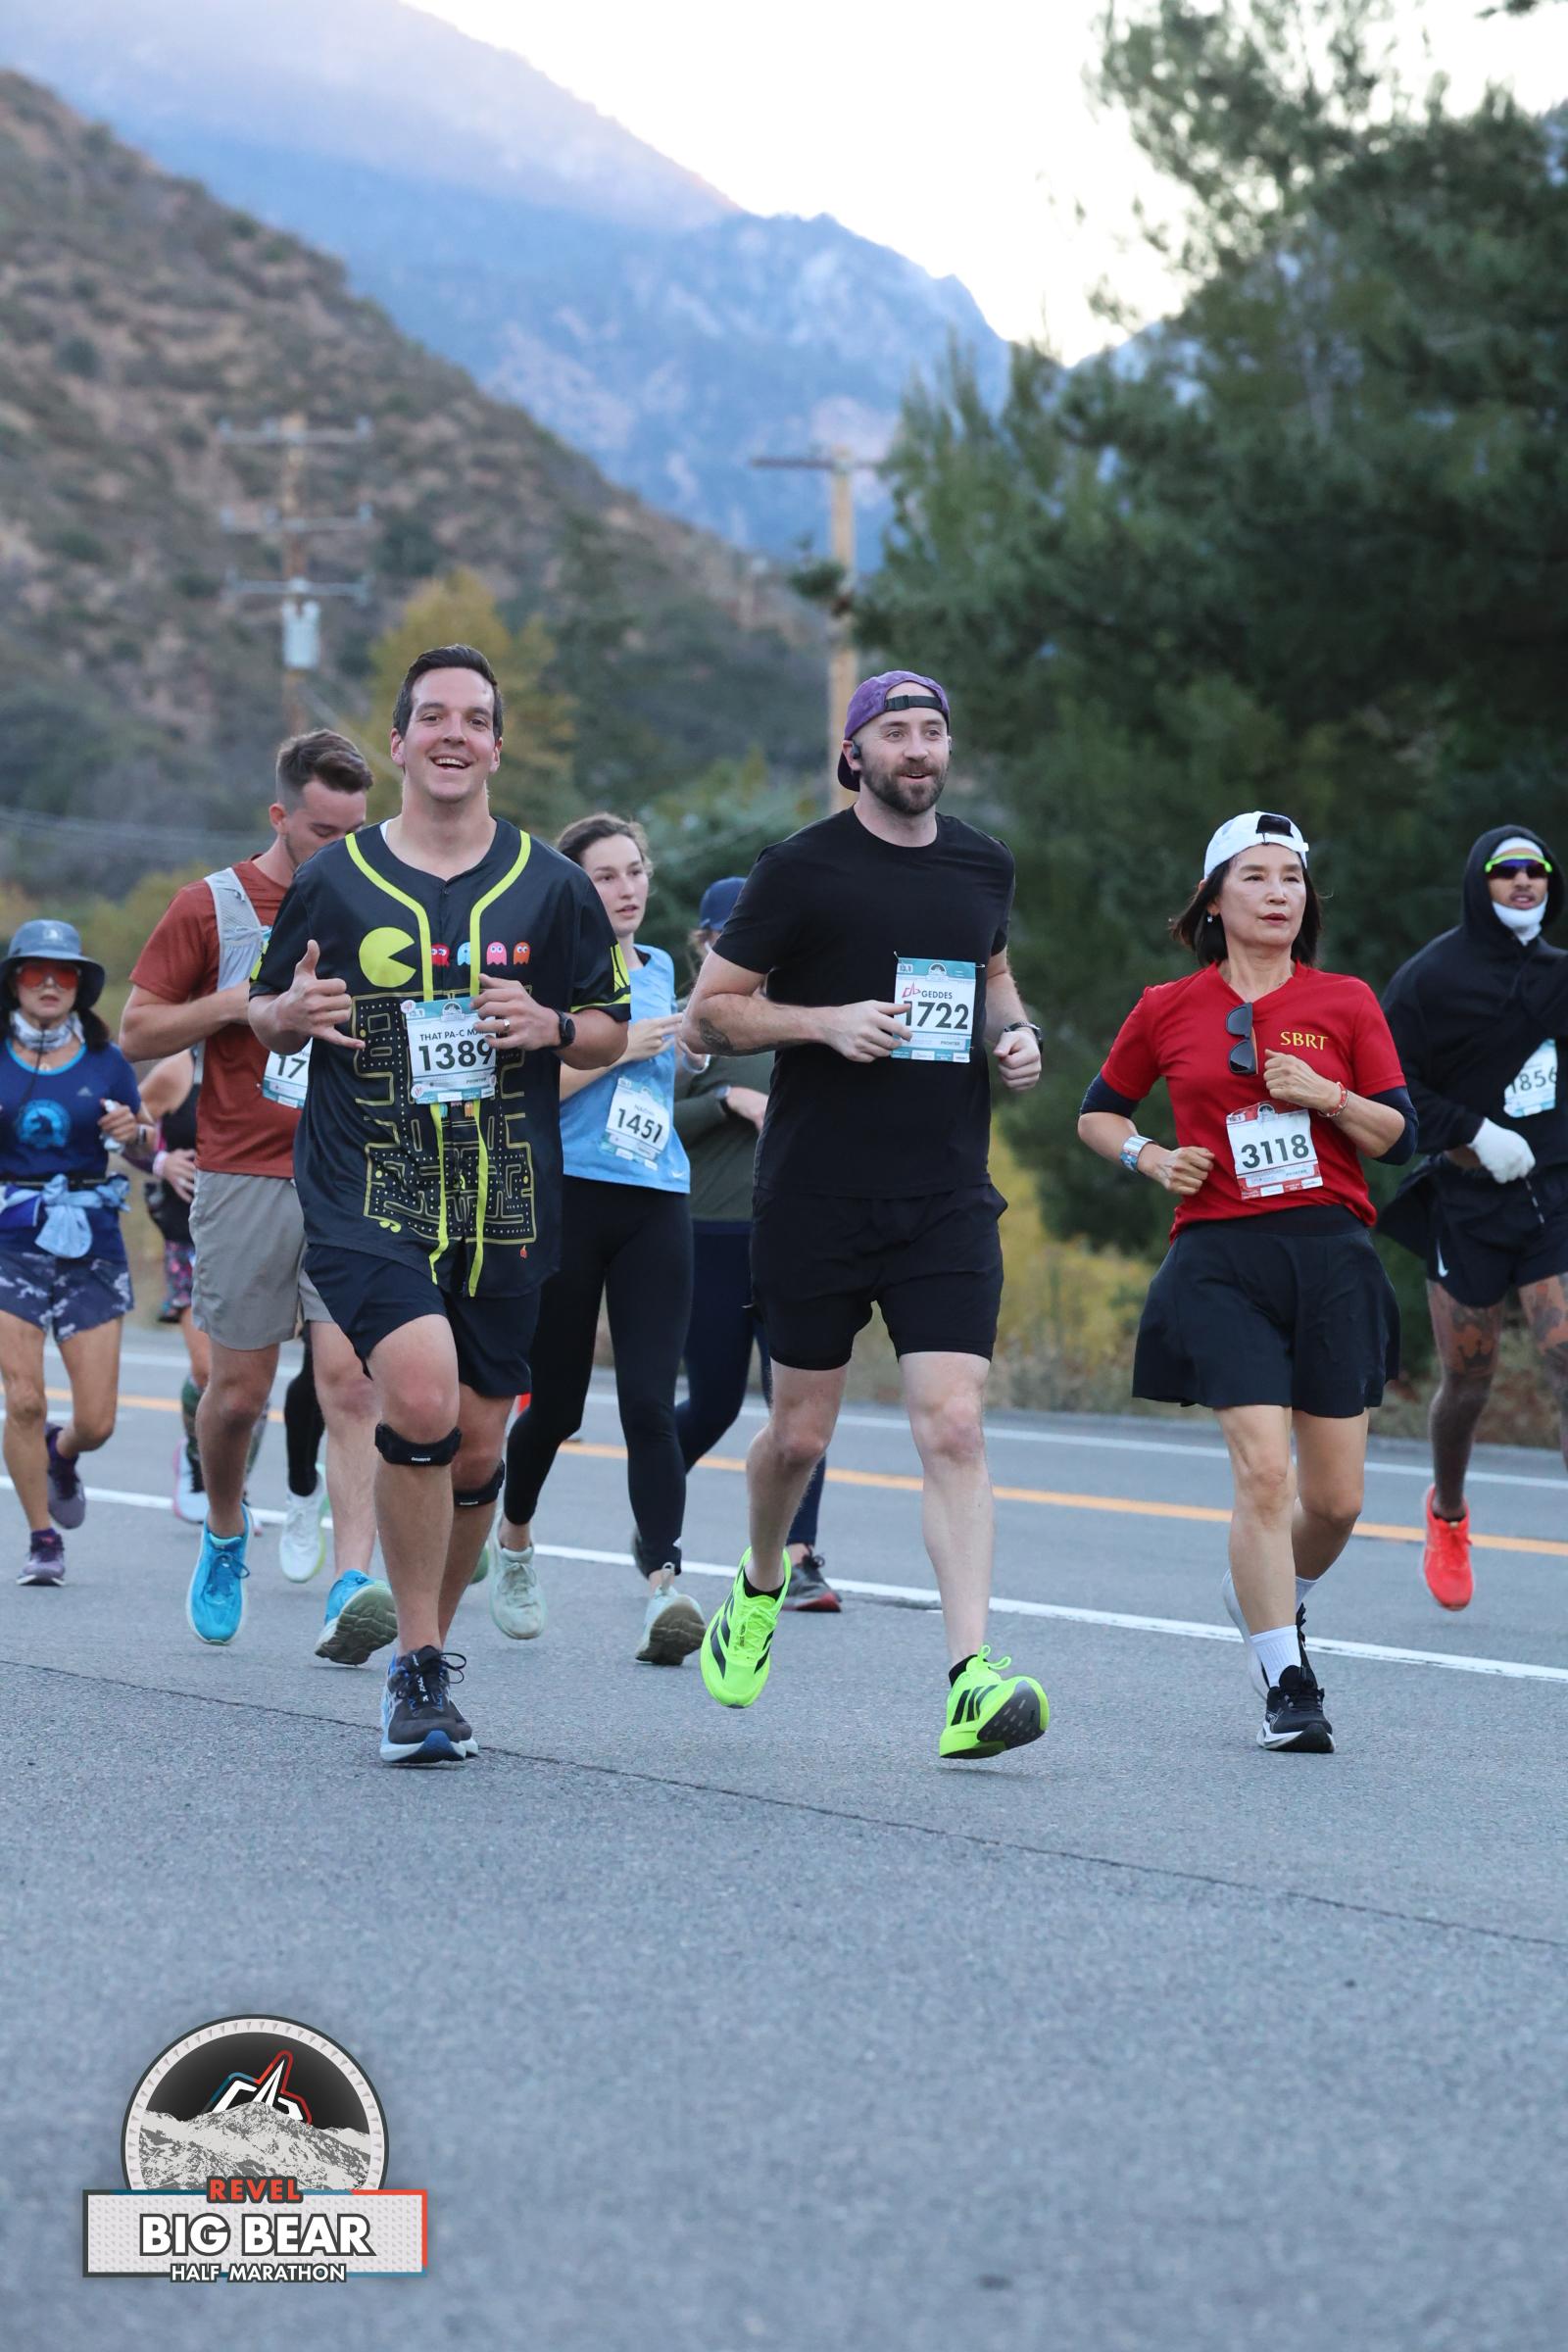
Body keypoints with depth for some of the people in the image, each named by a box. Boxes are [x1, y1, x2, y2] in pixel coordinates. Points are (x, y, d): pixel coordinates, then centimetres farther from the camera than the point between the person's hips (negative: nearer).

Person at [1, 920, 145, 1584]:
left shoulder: (105, 1063, 4)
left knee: (96, 1422, -1)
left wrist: (133, 1131, -8)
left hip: (92, 1247, 1)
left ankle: (61, 1455, 37)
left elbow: (150, 1150, 13)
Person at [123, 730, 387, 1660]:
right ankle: (226, 1538, 34)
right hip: (245, 1178, -1)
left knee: (352, 1381, -13)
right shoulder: (213, 906, 1)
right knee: (241, 1391, 6)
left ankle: (353, 1586, -22)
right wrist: (238, 1003, -13)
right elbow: (139, 1031, 2)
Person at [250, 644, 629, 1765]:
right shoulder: (332, 881, 4)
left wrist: (549, 1026, -9)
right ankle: (418, 1667, -10)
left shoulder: (552, 886, 5)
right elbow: (266, 1014, 15)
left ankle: (432, 1645, 32)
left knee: (475, 1446, 8)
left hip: (507, 1206, 2)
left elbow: (611, 1031, 12)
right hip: (363, 1197, -2)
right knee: (420, 1399, -23)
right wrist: (291, 1013, -8)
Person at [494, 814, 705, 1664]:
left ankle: (662, 1581, -20)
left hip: (656, 1206, 4)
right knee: (558, 1403, 5)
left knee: (649, 1402, -10)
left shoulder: (659, 970, 15)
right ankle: (513, 1545, 32)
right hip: (569, 1197, -4)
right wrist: (618, 1049, -15)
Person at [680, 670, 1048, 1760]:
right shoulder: (802, 870, -5)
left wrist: (1017, 1031, 7)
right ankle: (759, 1587, 41)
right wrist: (825, 1021, -17)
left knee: (955, 1429, -11)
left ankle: (973, 1680, -17)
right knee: (801, 1432, 9)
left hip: (948, 1199, 2)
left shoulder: (984, 865, 9)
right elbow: (707, 1015, -2)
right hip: (815, 1198, -2)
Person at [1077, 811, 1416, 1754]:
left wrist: (1327, 1095, -11)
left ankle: (1270, 1600, 35)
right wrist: (1153, 1158, 0)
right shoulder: (1169, 1010, 6)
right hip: (1221, 1260, -2)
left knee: (1336, 1496, 2)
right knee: (1263, 1470, -15)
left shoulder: (1346, 1002, 6)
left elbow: (1400, 1136, 6)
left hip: (1331, 1256, 2)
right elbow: (1099, 1114, 19)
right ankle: (1286, 1688, -6)